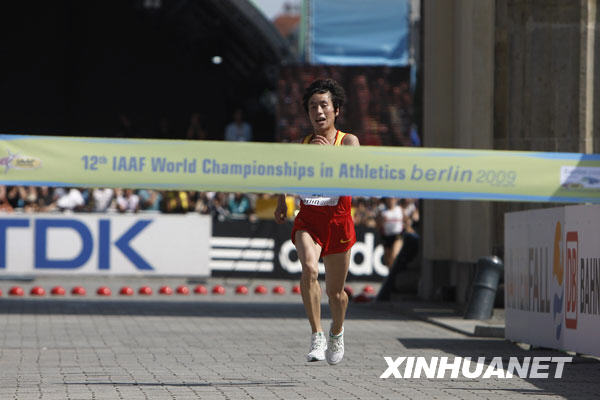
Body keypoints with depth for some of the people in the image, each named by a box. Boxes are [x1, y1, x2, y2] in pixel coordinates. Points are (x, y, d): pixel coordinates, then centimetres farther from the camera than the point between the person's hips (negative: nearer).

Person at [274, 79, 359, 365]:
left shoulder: (348, 141, -2)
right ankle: (317, 337, -21)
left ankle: (337, 331, 41)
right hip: (307, 220, 1)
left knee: (336, 292, 9)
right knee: (309, 269, -28)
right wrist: (281, 200, 19)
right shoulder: (302, 145, 6)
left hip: (338, 220, -1)